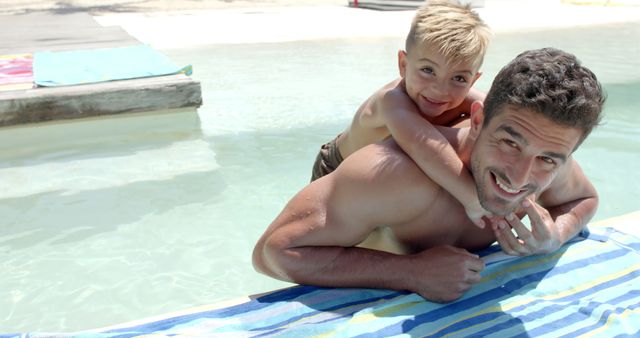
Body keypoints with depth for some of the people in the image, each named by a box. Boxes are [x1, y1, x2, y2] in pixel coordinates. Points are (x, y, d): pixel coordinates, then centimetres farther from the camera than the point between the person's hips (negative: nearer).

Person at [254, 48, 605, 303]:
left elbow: (585, 199, 2)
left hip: (458, 293, 4)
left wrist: (555, 237, -22)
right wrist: (414, 272, -42)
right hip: (376, 299, -4)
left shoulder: (547, 155, -21)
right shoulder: (398, 175, -41)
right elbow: (273, 250, -39)